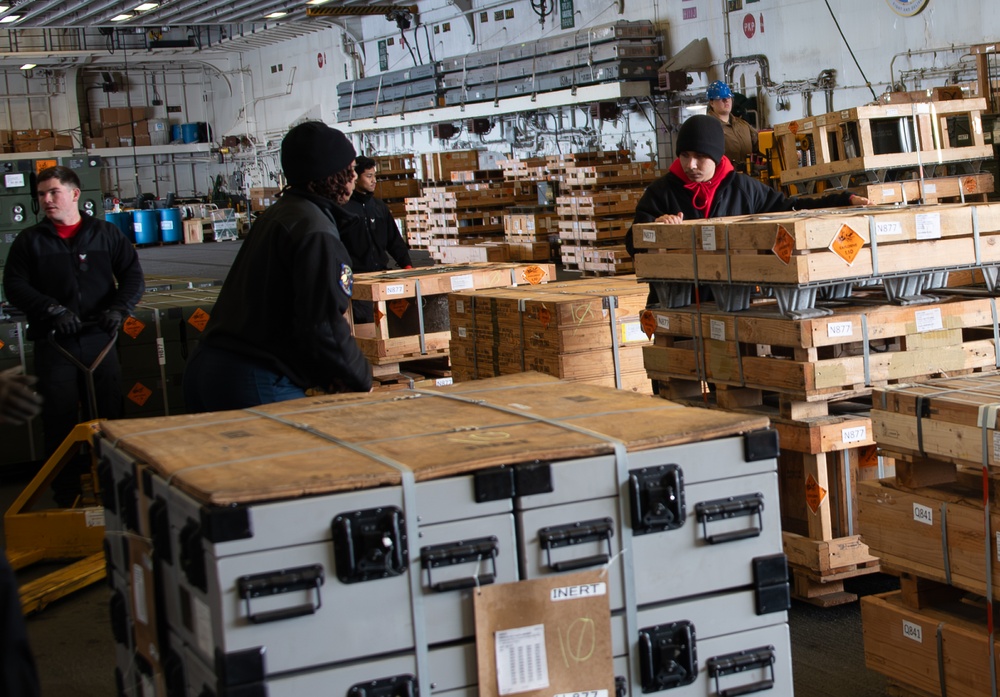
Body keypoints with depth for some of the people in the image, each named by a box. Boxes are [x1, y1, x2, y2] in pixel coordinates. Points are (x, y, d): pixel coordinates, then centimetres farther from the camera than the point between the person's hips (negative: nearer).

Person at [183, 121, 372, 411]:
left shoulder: (274, 216, 18)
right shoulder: (316, 233, -13)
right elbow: (322, 327, -19)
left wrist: (325, 375, 16)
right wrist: (361, 379, -3)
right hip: (258, 386, -10)